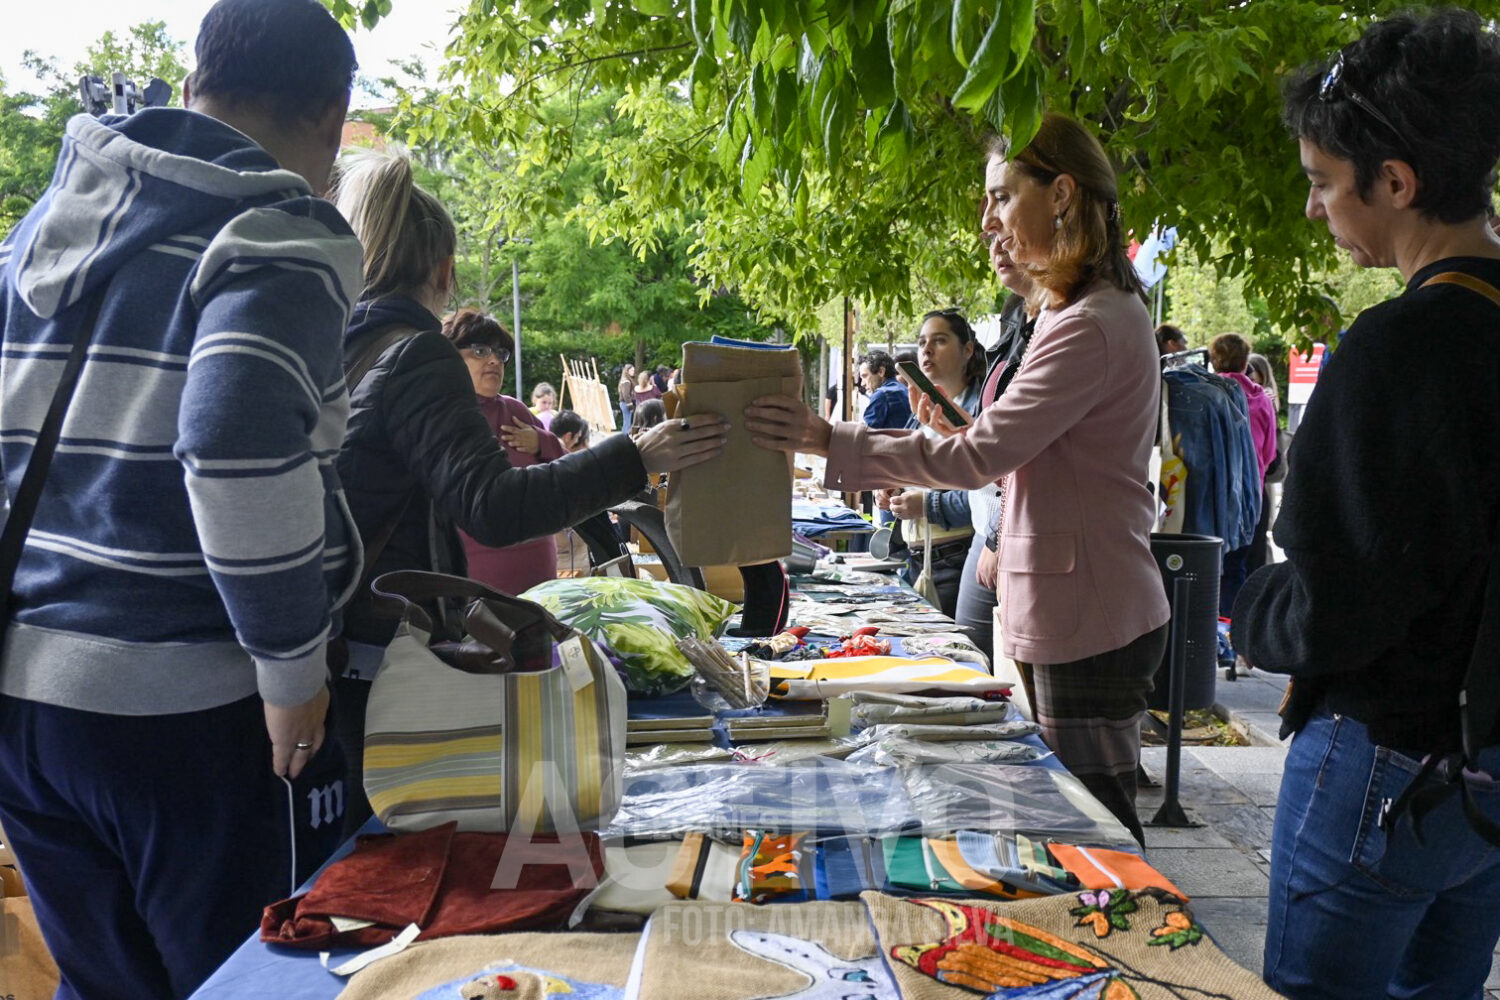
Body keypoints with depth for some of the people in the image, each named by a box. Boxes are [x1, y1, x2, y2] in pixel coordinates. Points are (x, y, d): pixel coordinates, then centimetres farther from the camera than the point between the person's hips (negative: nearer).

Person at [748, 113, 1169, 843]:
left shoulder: (1094, 325, -18)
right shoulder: (1090, 311, 16)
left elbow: (981, 456, -24)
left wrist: (829, 439, -22)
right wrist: (961, 432, 7)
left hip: (1090, 622, -10)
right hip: (1084, 615, 10)